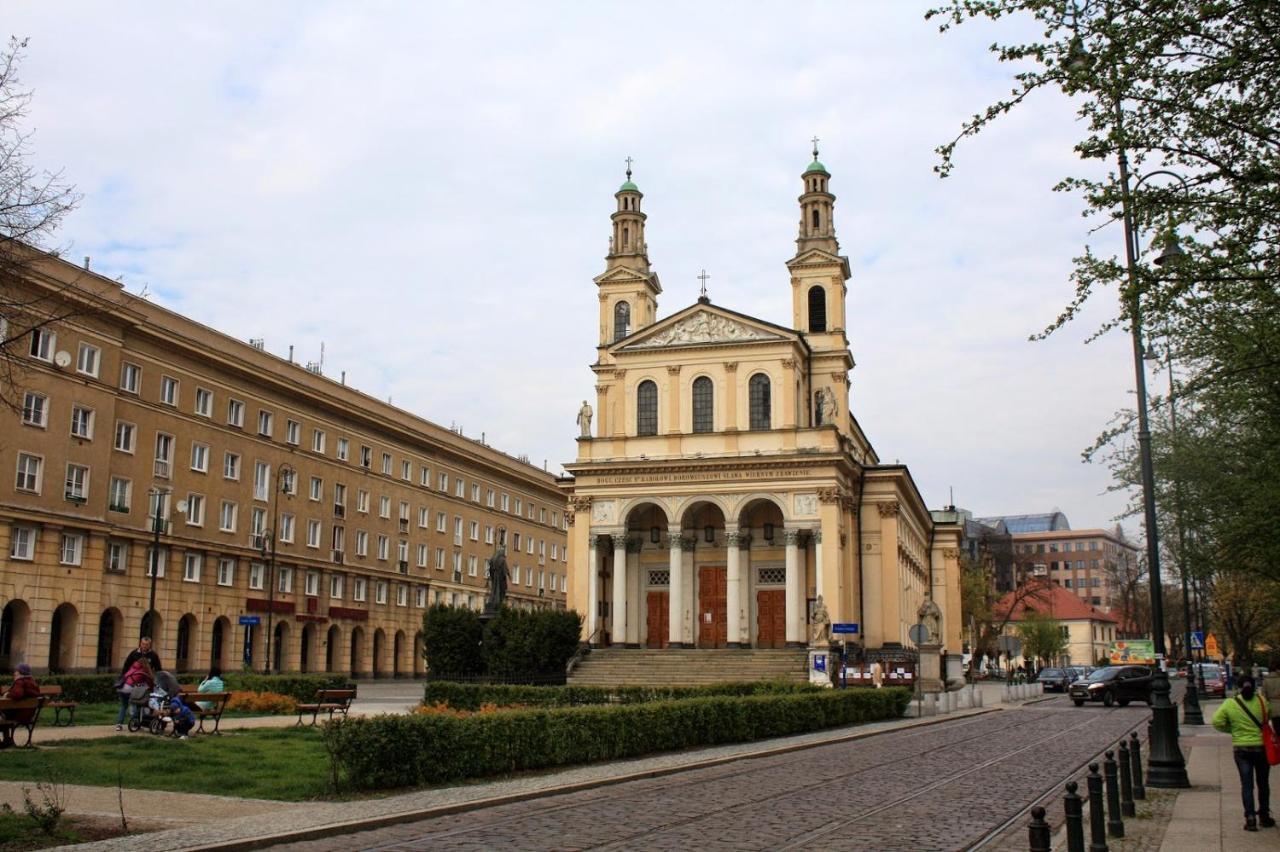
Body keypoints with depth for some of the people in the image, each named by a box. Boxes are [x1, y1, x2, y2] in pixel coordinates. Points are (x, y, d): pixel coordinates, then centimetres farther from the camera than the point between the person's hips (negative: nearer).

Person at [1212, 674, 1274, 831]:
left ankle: (1250, 818, -1)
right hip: (1261, 746, 1)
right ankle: (1264, 816, 26)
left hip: (1241, 748, -1)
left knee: (1246, 784, 5)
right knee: (1263, 783, 17)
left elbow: (1217, 722, -8)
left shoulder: (1229, 704, -8)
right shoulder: (1261, 701, -8)